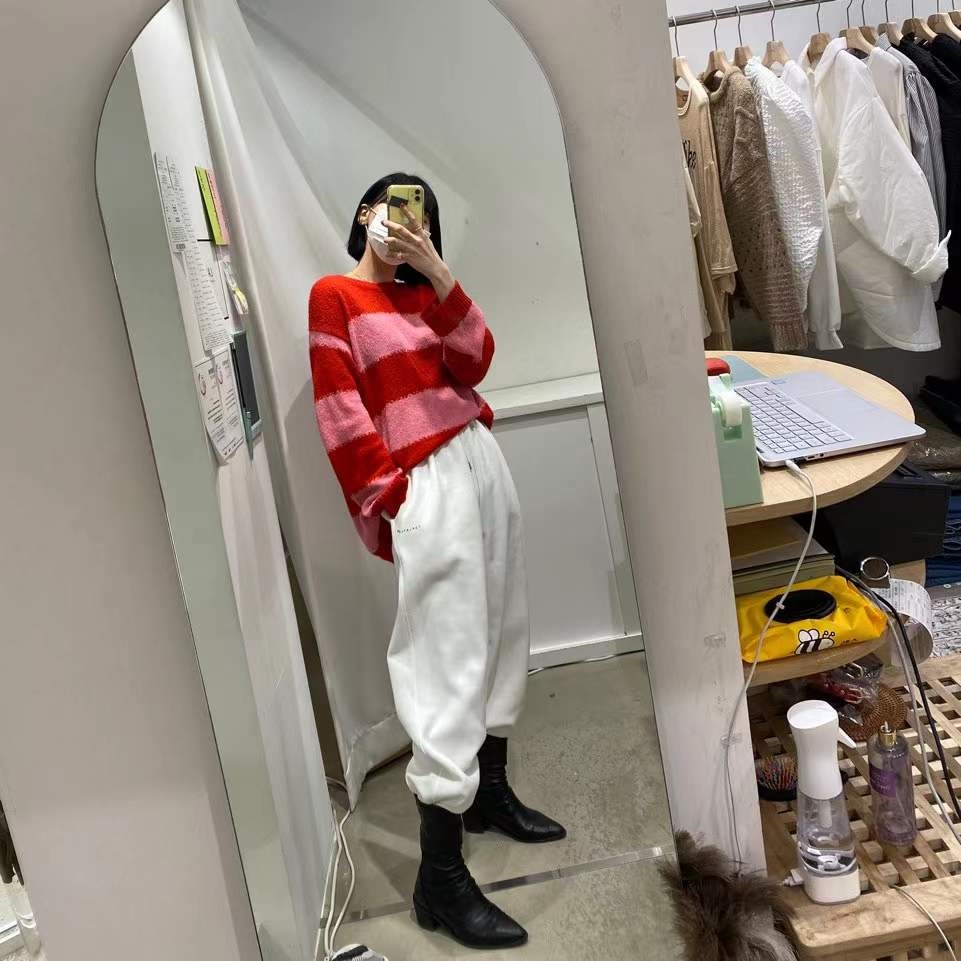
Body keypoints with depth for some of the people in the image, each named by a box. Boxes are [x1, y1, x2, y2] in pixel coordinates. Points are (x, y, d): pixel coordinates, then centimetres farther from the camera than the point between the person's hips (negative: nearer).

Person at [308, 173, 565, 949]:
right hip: (426, 484, -8)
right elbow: (341, 413, -8)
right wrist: (388, 505, -14)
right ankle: (440, 877, -6)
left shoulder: (420, 296, 18)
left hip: (482, 462, 8)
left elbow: (475, 363, 3)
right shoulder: (334, 296, 0)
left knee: (501, 629, 12)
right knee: (448, 659, -12)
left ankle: (492, 790, 30)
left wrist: (438, 272, -7)